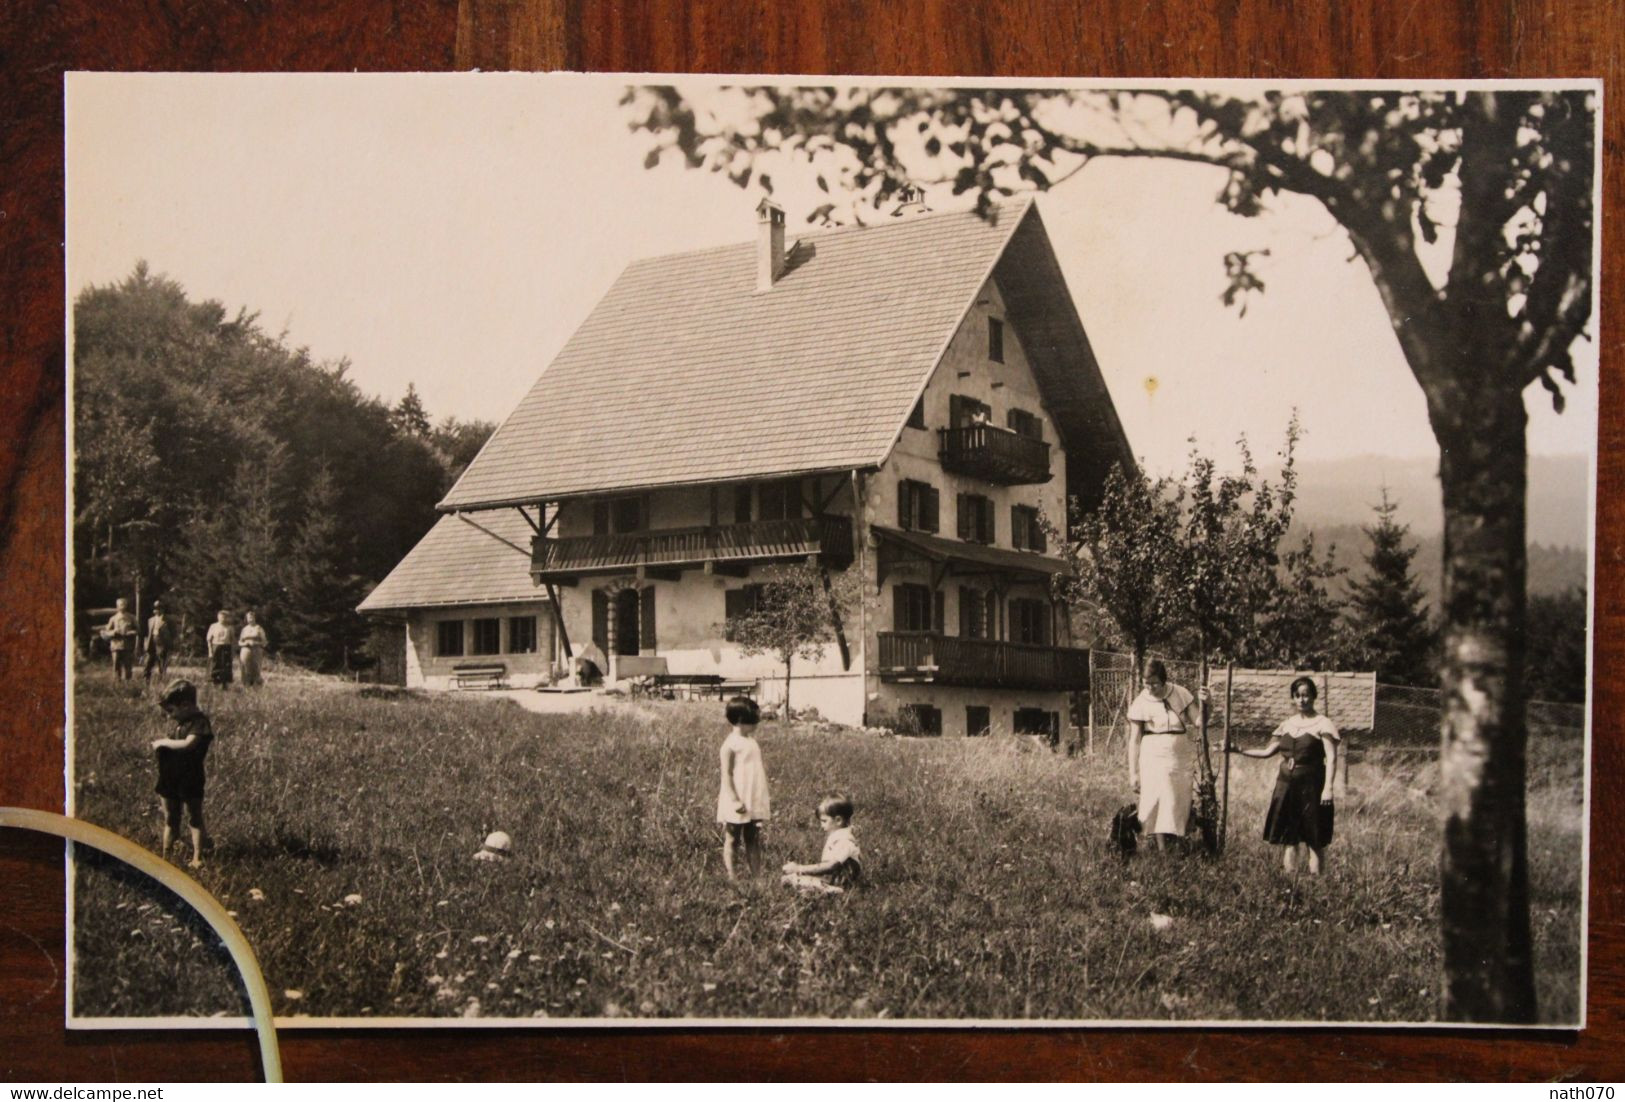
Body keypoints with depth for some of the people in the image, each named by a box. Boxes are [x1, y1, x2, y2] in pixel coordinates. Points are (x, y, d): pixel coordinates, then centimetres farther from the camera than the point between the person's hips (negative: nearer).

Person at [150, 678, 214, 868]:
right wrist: (161, 745, 4)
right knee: (170, 821, 16)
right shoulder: (181, 722, 10)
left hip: (190, 781, -8)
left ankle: (197, 858, 10)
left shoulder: (199, 722, -19)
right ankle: (165, 856, 24)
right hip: (171, 781, 8)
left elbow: (188, 744, -32)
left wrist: (164, 742, -22)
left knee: (195, 819, 4)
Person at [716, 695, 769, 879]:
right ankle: (731, 878, 4)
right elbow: (726, 775, -14)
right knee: (732, 841, 1)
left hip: (754, 803, 7)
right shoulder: (731, 744, -11)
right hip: (738, 805, -7)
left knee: (753, 841, 9)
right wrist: (735, 800, -20)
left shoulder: (751, 743, 12)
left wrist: (765, 801, 19)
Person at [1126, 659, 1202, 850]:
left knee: (1179, 804, 6)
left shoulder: (1181, 694, -1)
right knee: (1159, 801, -12)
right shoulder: (1141, 704, -9)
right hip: (1154, 758, -3)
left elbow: (1198, 722, 0)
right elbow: (1134, 740, -6)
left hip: (1182, 757, 3)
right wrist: (1133, 773, -6)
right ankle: (1161, 849, -9)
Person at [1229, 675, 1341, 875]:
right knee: (1288, 838, 7)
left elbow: (1331, 758, -11)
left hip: (1311, 786, -5)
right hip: (1286, 785, 5)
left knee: (1315, 840, -1)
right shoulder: (1287, 724, 13)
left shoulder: (1323, 724, -4)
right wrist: (1239, 750, 4)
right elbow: (1267, 752, 14)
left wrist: (1327, 788, -20)